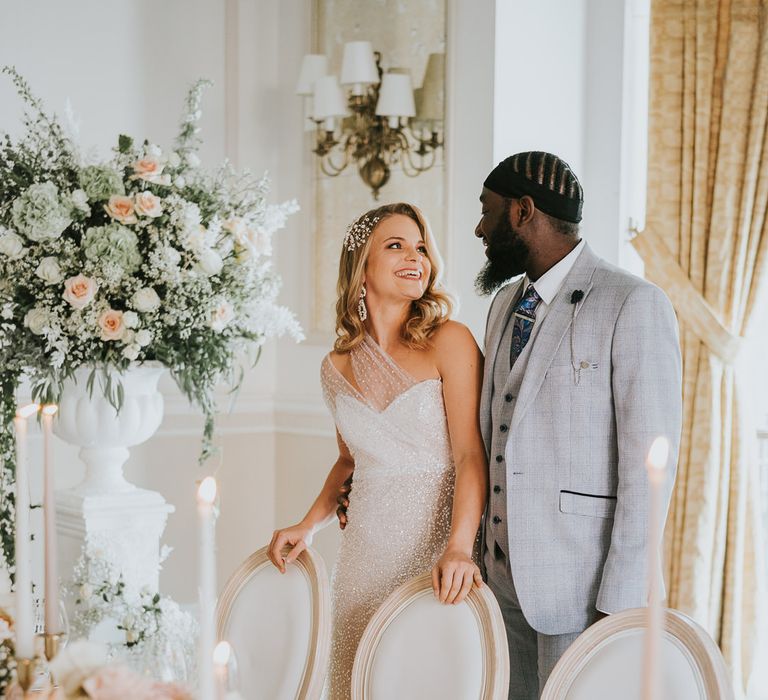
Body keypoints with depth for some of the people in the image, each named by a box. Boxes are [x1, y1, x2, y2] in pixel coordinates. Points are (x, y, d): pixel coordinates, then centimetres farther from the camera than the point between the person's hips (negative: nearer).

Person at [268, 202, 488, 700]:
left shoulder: (450, 342, -7)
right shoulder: (338, 365, 8)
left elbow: (471, 455, -14)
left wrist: (458, 548, -26)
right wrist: (309, 525, 7)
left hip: (435, 542, -4)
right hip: (368, 548, 4)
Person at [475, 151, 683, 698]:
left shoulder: (636, 305, -11)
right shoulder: (507, 303, 14)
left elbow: (651, 465, -15)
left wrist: (623, 601, -17)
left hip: (585, 587, -7)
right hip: (506, 578, 7)